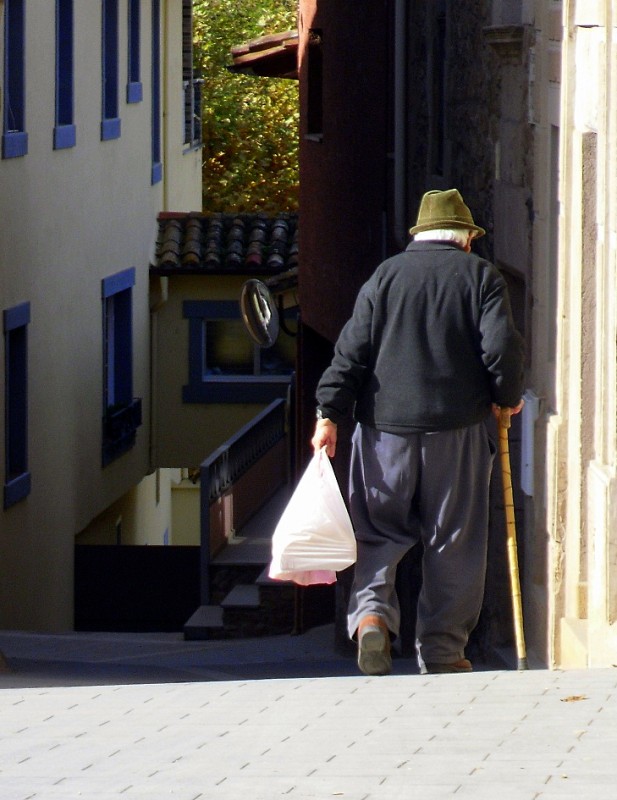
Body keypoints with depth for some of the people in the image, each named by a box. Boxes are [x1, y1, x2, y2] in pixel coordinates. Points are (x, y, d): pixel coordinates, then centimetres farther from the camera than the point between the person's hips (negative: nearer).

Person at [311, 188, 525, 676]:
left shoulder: (385, 275, 8)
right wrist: (507, 397, 11)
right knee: (453, 540, 6)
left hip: (385, 423, 1)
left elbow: (352, 351, 2)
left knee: (379, 529, 10)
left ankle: (372, 609, -14)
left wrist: (330, 414, 1)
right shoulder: (480, 276, 3)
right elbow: (502, 346, -6)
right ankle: (442, 649, 7)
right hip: (456, 427, -1)